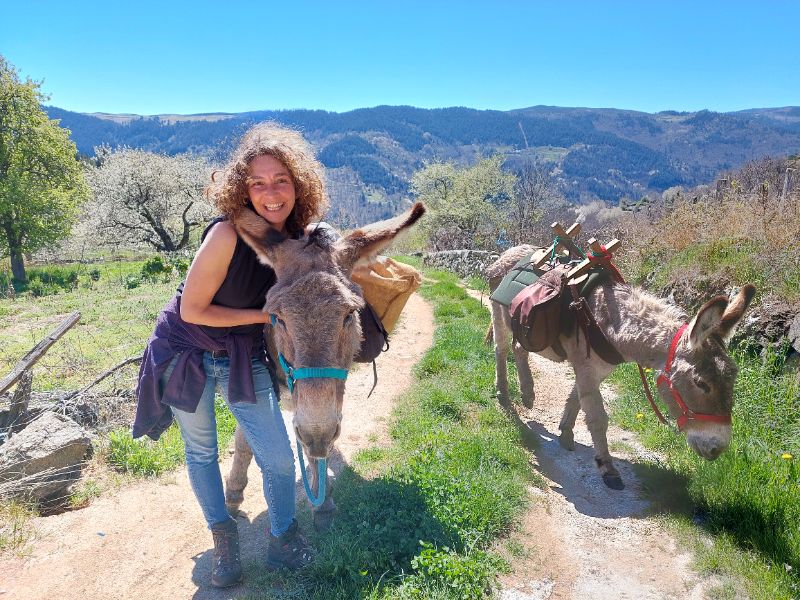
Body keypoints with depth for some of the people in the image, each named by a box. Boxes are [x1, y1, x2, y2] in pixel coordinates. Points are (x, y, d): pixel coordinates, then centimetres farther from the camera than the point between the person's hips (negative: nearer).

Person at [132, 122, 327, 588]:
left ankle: (283, 542, 26)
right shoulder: (227, 234, -28)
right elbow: (192, 311, -20)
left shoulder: (301, 237, -11)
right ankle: (224, 539, 39)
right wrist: (264, 315, -19)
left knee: (279, 458, -1)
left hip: (245, 358, 3)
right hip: (188, 353, -3)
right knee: (201, 452, 15)